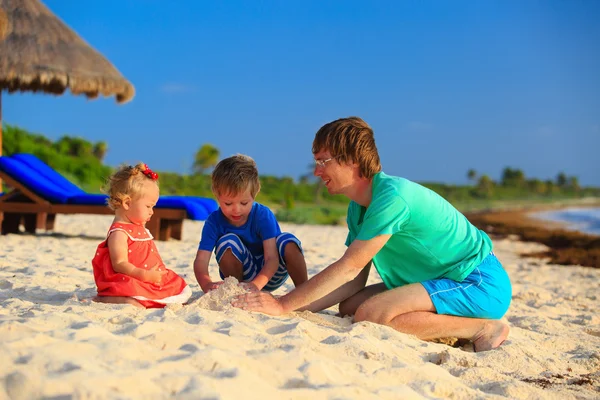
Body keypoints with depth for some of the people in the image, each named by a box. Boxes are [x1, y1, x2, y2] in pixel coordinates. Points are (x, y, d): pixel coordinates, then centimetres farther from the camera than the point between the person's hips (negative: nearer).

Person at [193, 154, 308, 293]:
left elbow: (272, 258, -33)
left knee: (288, 241, -29)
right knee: (227, 241, -28)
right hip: (242, 275, 1)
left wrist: (256, 285, -53)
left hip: (268, 275, -1)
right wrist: (207, 284, -52)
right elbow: (201, 260, -28)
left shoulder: (263, 215, -23)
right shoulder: (214, 221, -18)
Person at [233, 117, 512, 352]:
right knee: (349, 307, 3)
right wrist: (291, 307, -8)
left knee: (370, 314, -25)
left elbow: (349, 268, -24)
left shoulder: (392, 195, -23)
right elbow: (355, 281, 3)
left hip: (480, 285, -10)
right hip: (439, 280, 10)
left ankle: (483, 328, -13)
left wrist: (283, 305, -21)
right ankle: (454, 324, 4)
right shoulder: (358, 209, 6)